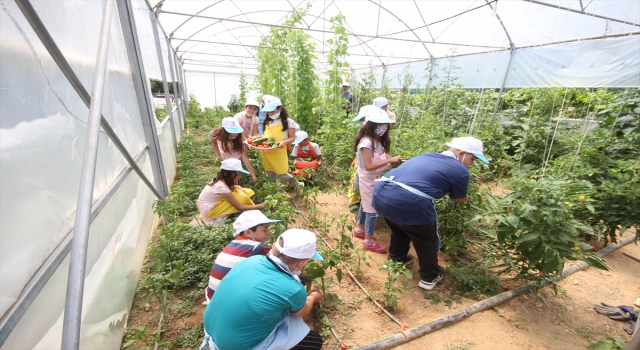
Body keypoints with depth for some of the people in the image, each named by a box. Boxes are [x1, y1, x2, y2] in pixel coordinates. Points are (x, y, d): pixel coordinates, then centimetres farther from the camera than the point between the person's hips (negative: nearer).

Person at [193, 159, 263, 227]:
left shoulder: (220, 179, -9)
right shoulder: (222, 187, -31)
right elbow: (240, 207, -28)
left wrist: (240, 188, -14)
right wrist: (260, 206, -29)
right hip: (208, 210, -9)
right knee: (241, 197, -25)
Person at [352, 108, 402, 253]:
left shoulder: (377, 140, 6)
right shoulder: (366, 142, -24)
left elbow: (381, 158, 4)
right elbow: (369, 166, -28)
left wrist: (394, 161, -12)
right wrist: (389, 160, -29)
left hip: (373, 179, 9)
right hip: (367, 180, -9)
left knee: (365, 206, 23)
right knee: (372, 210, 1)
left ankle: (359, 229, 42)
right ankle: (369, 242, 15)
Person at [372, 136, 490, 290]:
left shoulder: (426, 156, 23)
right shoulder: (460, 171, 4)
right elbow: (459, 199, 22)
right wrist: (467, 197, 46)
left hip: (380, 194, 7)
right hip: (408, 203, -7)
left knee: (399, 230, 34)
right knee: (426, 240, 22)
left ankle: (395, 259, 56)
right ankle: (430, 277, 41)